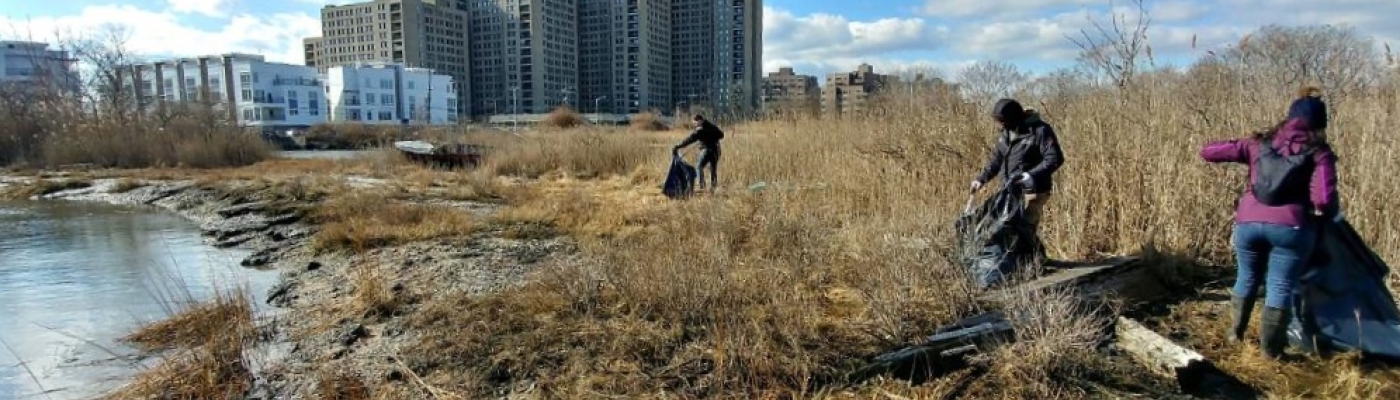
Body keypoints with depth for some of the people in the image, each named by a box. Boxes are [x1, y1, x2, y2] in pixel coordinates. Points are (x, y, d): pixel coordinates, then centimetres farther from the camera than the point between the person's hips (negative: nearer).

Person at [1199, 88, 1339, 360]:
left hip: (1248, 222, 3)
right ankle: (1271, 350, 15)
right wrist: (1323, 212, 12)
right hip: (1290, 227, -3)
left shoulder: (1260, 143, 8)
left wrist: (1237, 150, 24)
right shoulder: (1319, 152, 1)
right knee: (1280, 287, 7)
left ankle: (1235, 333, 33)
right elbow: (1324, 200, -10)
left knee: (1247, 278, 21)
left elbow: (1208, 152, 9)